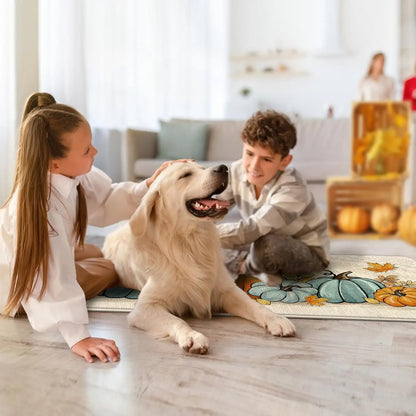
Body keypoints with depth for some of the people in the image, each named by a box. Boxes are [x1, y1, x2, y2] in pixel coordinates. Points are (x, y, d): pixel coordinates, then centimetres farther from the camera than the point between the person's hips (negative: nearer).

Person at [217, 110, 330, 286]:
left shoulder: (292, 190, -32)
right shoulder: (237, 171, -11)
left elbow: (248, 231, -40)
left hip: (309, 252, -6)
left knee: (266, 245, -41)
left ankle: (247, 265, -10)